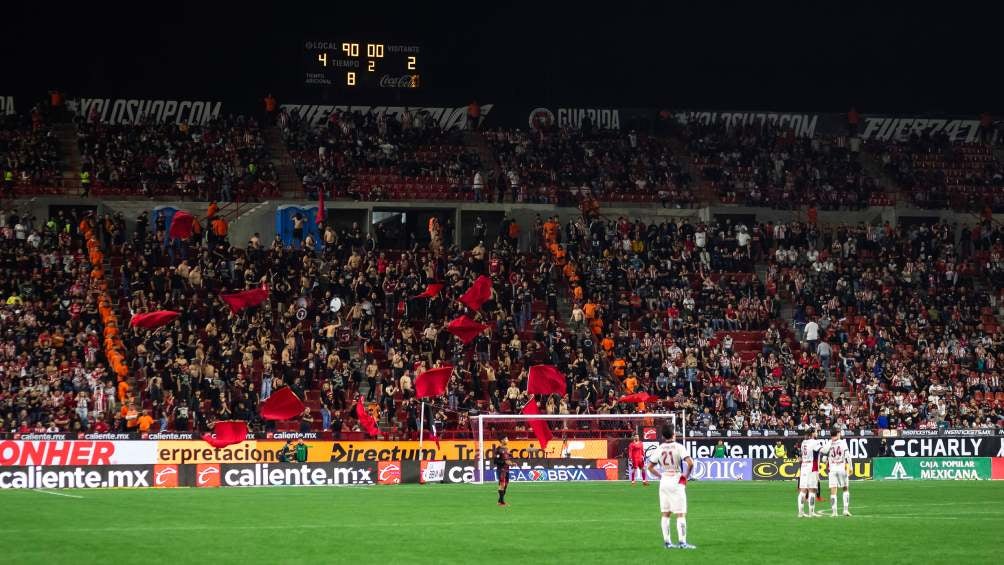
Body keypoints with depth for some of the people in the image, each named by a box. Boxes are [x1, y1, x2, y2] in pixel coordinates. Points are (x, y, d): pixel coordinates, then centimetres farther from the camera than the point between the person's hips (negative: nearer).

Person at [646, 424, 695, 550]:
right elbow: (690, 463, -20)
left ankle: (667, 542, 13)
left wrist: (660, 475, 12)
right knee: (681, 513, -2)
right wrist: (686, 475, -5)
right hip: (677, 482, -5)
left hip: (664, 482, 5)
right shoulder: (678, 447, -10)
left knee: (665, 514, 11)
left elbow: (650, 466, 6)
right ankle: (682, 542, -6)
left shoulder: (659, 449, 3)